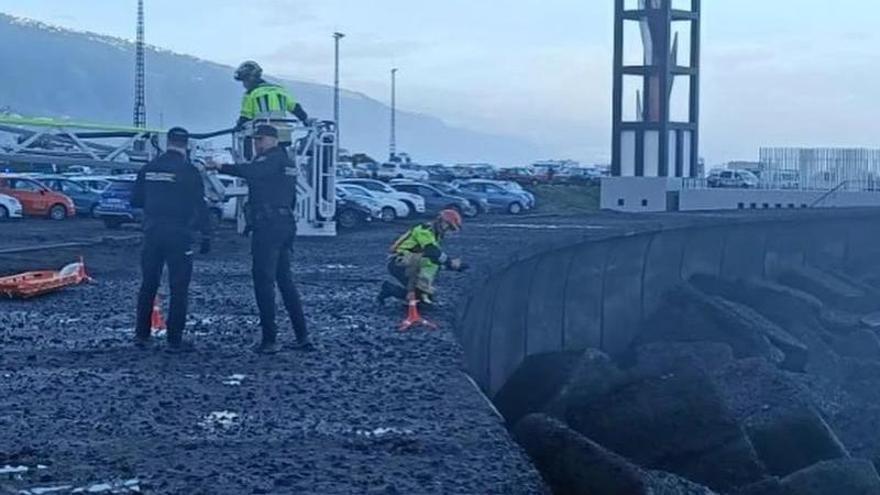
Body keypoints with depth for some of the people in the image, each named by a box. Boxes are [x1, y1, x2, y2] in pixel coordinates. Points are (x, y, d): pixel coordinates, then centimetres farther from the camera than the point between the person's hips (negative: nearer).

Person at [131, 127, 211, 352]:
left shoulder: (149, 168, 5)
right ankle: (175, 340, 0)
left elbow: (135, 201, 12)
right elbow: (200, 206, -11)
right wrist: (206, 235, -5)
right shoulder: (188, 171, -9)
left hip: (152, 233, 5)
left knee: (148, 285, 14)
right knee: (179, 288, 1)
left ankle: (142, 335, 16)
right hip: (178, 235, -4)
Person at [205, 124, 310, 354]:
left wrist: (221, 167, -38)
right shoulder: (286, 162, 21)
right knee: (285, 281, 15)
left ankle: (270, 340, -8)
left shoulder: (272, 159, -10)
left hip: (267, 227, -10)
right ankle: (302, 336, 15)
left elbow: (250, 171, -32)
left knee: (264, 282, -7)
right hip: (285, 224, 10)